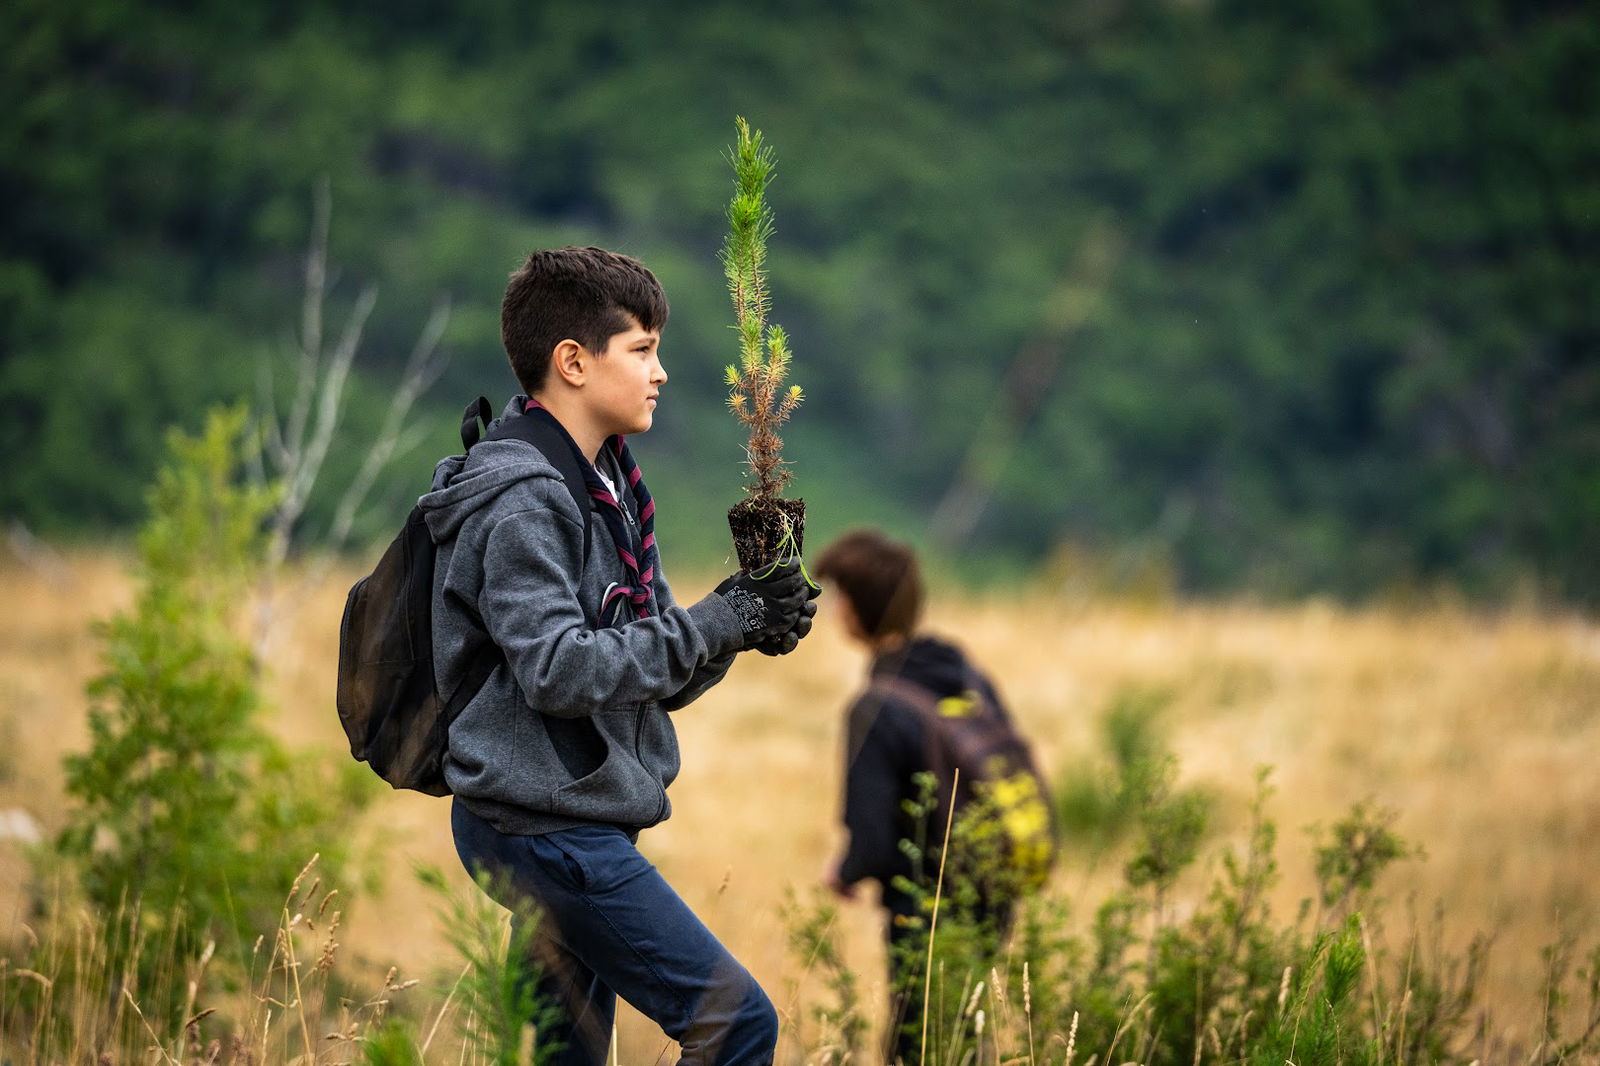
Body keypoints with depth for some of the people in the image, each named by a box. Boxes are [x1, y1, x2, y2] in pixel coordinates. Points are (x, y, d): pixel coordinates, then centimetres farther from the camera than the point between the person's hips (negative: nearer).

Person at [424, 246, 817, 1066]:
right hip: (545, 827, -10)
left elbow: (658, 680, 14)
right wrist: (715, 625, -20)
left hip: (574, 827, 10)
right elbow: (558, 669, -24)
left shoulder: (609, 490, 16)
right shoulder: (520, 502, -14)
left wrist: (733, 623, -5)